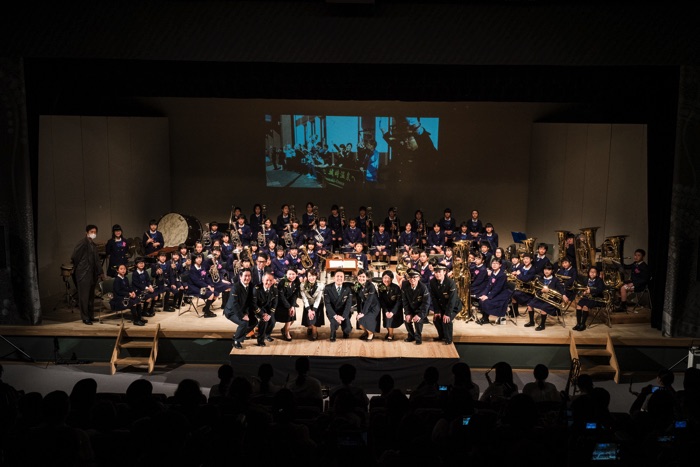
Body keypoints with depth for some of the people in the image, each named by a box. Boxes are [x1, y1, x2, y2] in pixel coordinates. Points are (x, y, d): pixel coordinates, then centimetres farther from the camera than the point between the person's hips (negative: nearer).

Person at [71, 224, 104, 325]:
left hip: (92, 274, 8)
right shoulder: (82, 243, -12)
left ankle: (91, 316, 22)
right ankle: (85, 318, 6)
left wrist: (100, 272, 15)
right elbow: (74, 257, -15)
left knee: (91, 296, 13)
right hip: (83, 274, -8)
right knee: (84, 297, -1)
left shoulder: (93, 245, 15)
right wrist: (77, 267, 0)